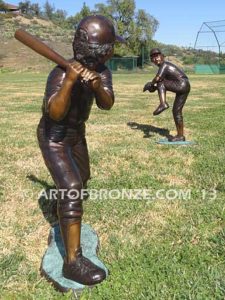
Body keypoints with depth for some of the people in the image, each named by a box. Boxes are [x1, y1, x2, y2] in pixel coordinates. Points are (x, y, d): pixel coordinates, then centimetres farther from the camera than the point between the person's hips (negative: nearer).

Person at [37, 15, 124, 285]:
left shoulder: (102, 71, -7)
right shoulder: (61, 73, -28)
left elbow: (106, 105, -18)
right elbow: (55, 113, -36)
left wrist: (97, 85, -38)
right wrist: (69, 81, -48)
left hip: (76, 133, 8)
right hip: (54, 137, -8)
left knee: (81, 178, 24)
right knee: (71, 190, -20)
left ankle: (64, 215, 53)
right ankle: (72, 262, -15)